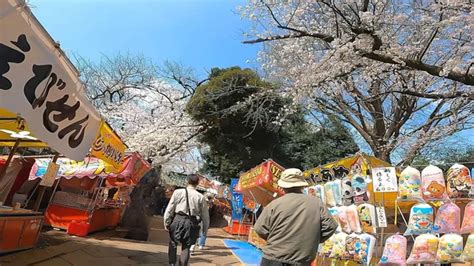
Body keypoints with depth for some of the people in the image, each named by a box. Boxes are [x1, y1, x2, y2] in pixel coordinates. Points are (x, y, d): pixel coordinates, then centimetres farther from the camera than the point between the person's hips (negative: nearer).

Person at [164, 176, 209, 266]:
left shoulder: (178, 192, -1)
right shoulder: (200, 197, 1)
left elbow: (169, 208, 0)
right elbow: (205, 215, 6)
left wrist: (166, 222, 9)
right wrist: (205, 227, 19)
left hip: (178, 220, 0)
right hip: (191, 223, 0)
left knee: (173, 243, 20)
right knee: (186, 247, 13)